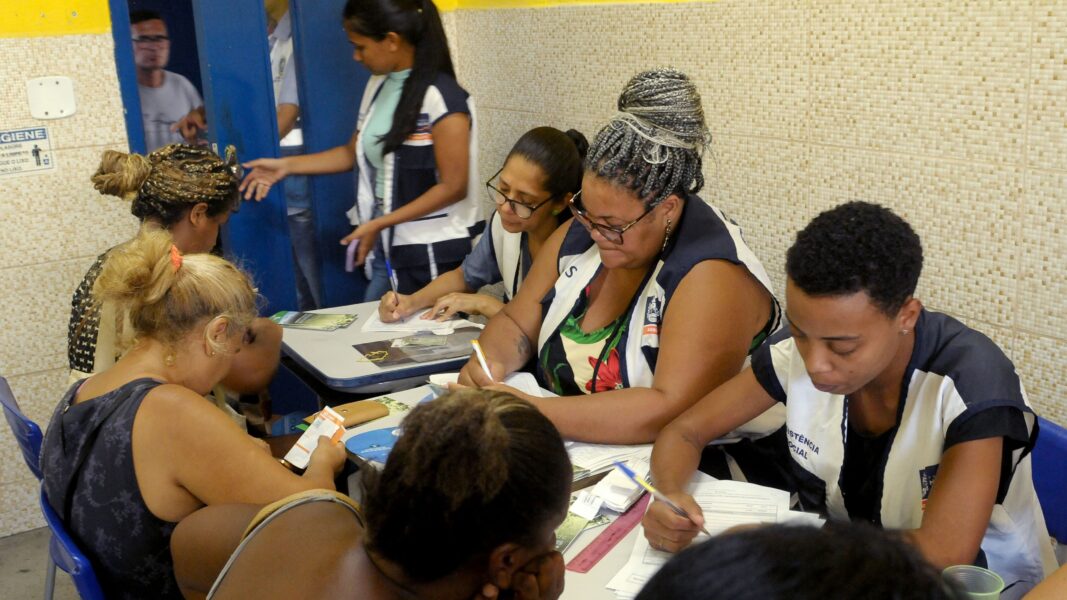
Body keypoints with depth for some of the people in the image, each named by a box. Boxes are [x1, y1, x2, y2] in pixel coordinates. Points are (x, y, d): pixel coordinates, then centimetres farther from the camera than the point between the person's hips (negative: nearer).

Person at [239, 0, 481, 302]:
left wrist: (379, 224, -17)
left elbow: (453, 187, -17)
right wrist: (285, 165, 12)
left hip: (433, 251, -7)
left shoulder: (440, 97, -17)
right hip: (387, 245, 7)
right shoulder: (378, 84, 6)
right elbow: (355, 152, 17)